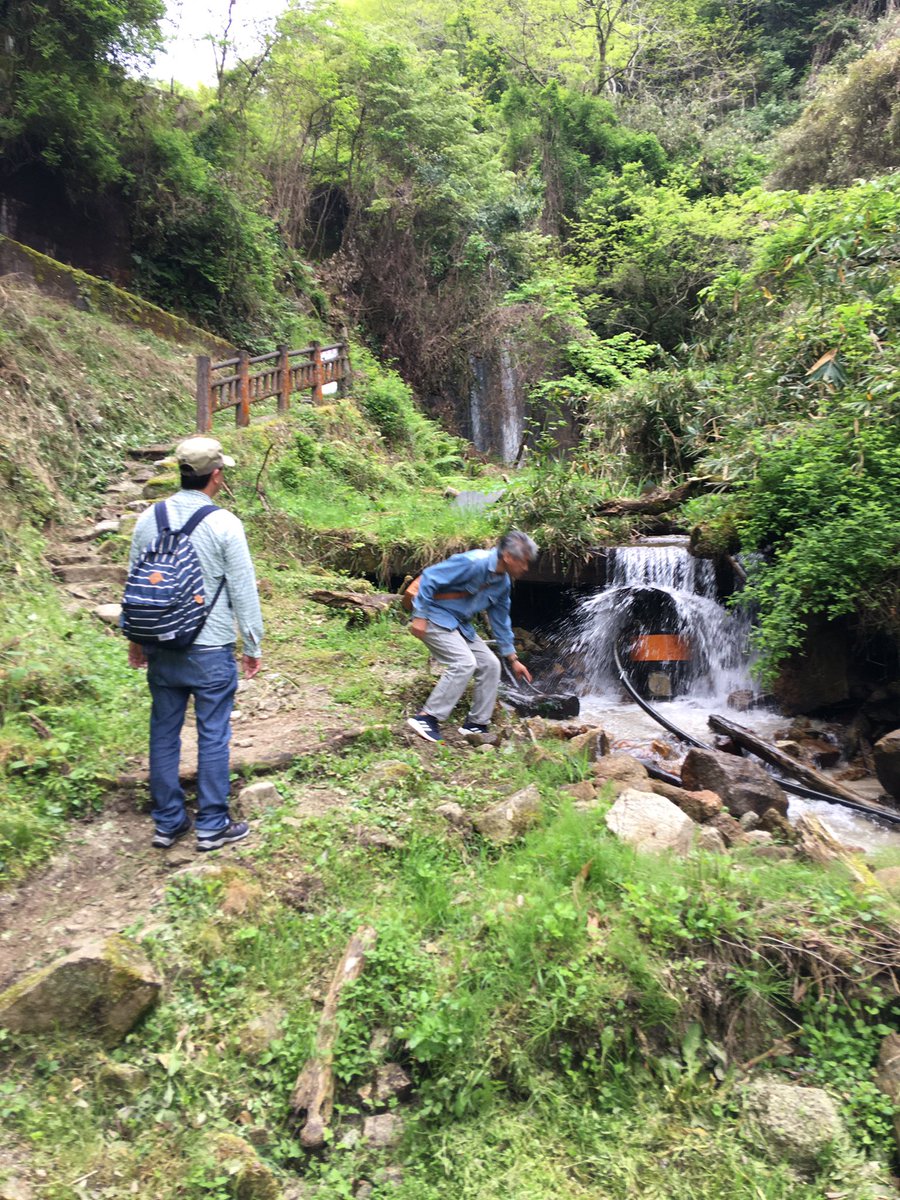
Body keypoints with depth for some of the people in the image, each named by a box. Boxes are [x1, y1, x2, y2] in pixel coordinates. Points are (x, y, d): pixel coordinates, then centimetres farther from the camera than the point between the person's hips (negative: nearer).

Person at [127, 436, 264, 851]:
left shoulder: (148, 519, 2)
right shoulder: (224, 524, -13)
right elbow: (243, 591, -9)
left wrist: (136, 637, 22)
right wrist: (253, 646, 1)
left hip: (160, 647, 5)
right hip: (211, 650, -5)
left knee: (164, 733, 14)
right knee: (213, 737, 6)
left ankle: (167, 823, 25)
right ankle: (212, 826, 16)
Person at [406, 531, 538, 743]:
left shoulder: (503, 584, 4)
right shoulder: (473, 563, -24)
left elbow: (500, 621, 16)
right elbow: (430, 576, -24)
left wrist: (513, 659, 17)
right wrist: (420, 616, -25)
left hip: (460, 625, 9)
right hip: (435, 616, -9)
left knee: (490, 664, 3)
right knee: (465, 662, -25)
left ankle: (476, 724, 12)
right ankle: (426, 718, -19)